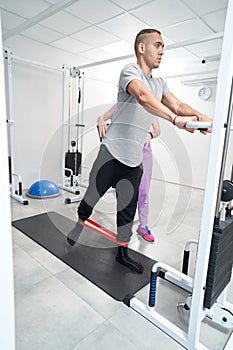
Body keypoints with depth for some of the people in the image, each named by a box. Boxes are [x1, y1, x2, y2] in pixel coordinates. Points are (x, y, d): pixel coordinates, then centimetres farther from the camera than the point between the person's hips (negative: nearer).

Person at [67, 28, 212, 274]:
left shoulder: (159, 84, 18)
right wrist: (175, 119, -39)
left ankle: (122, 253, 27)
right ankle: (79, 226, 38)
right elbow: (143, 97, -27)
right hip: (112, 152, -6)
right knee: (93, 196, 7)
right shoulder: (130, 71, -5)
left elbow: (177, 105, 4)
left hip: (134, 159, 6)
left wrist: (201, 117, -16)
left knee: (128, 208, 11)